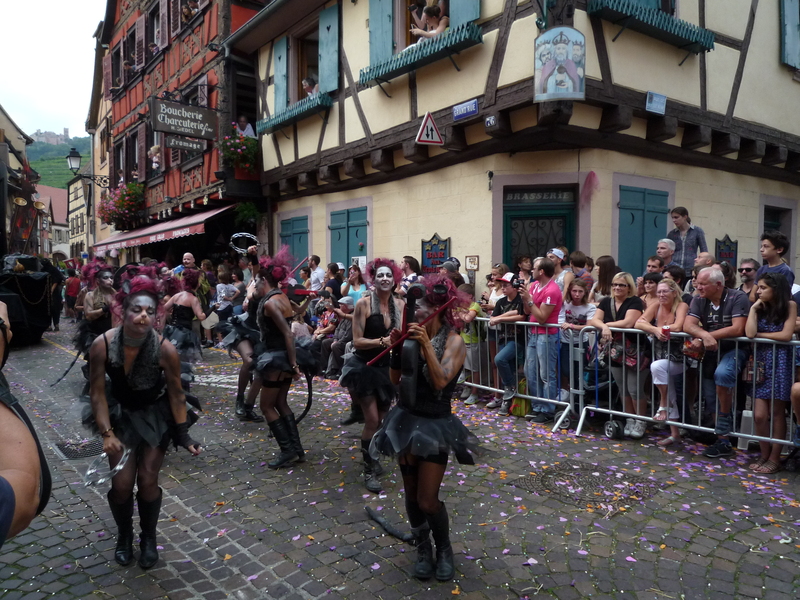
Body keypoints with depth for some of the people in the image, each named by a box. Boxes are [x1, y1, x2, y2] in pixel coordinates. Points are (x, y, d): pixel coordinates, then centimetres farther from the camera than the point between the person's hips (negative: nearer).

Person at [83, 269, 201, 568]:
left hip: (155, 415, -1)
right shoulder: (102, 344, -26)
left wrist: (183, 434, -14)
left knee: (148, 481, -2)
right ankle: (124, 535, 28)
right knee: (122, 483, -2)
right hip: (119, 413, 1)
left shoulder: (165, 350, -29)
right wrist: (107, 433, -17)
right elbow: (98, 392, -14)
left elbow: (176, 394, -16)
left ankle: (149, 538, 26)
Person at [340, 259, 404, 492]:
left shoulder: (399, 304, -1)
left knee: (381, 419, 15)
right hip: (365, 366, -5)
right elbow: (357, 341, -17)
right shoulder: (364, 303, -15)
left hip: (387, 367, 5)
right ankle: (369, 470, 10)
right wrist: (382, 341, -28)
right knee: (372, 420, -6)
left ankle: (372, 457, 38)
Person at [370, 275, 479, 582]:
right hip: (406, 420, 5)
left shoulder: (453, 341, -12)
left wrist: (426, 344, -30)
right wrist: (397, 349, -11)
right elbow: (395, 379, 3)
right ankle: (423, 548, 36)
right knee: (412, 495, 13)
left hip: (435, 424, -4)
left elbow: (440, 381, -26)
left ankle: (444, 549, 27)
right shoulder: (414, 336, -1)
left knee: (427, 500, -2)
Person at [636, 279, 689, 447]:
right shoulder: (655, 307, 2)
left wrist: (653, 326, -17)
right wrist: (655, 329, -28)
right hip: (662, 358, 5)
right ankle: (675, 434, 16)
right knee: (670, 397, 6)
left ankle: (663, 405, -12)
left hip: (679, 359, -5)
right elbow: (638, 323, -10)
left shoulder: (682, 306, -11)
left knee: (657, 366, -32)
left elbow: (678, 327, -28)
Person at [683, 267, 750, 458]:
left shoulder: (738, 298, -12)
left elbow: (737, 329, -23)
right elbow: (688, 325, -9)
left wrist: (704, 338, -20)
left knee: (722, 373, -34)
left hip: (734, 349, -5)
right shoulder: (699, 300, 2)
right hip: (711, 350, 5)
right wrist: (705, 335, -31)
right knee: (709, 402, -1)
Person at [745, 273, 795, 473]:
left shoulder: (789, 305, -2)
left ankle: (775, 458, 11)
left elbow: (786, 335, -12)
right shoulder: (760, 308, 8)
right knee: (759, 415, -1)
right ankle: (764, 455, 15)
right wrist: (753, 308, -4)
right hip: (762, 362, 3)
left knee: (777, 413, 2)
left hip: (780, 362, -3)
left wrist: (760, 334, -4)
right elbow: (749, 333, -9)